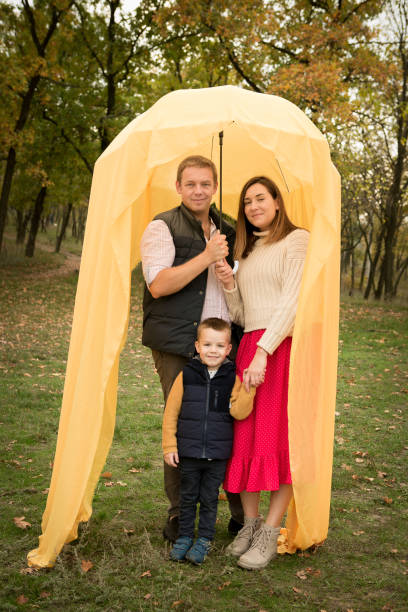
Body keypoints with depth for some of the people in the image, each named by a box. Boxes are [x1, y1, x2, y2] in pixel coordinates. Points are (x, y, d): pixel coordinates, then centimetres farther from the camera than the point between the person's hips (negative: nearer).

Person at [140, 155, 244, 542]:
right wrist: (207, 256, -16)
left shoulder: (225, 231, 18)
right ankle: (177, 515, 18)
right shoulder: (162, 227, -1)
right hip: (178, 344, -5)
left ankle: (241, 514, 19)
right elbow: (158, 285, -15)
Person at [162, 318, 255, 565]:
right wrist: (169, 446, -1)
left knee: (209, 498, 10)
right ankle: (184, 537, 29)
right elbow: (171, 412, 1)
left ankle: (204, 539, 25)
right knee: (188, 497, 13)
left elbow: (239, 412, -13)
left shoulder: (232, 378, -3)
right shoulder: (186, 375, -3)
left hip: (218, 454, 0)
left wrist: (248, 387, -24)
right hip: (189, 452, 1)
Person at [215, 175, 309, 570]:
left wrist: (263, 352, -19)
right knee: (245, 437, 3)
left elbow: (291, 301, -10)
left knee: (278, 439, -6)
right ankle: (250, 523, 14)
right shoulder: (247, 252, 22)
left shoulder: (296, 239, 2)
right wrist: (229, 285, 0)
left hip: (282, 347, -6)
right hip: (248, 347, 6)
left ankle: (270, 532, 0)